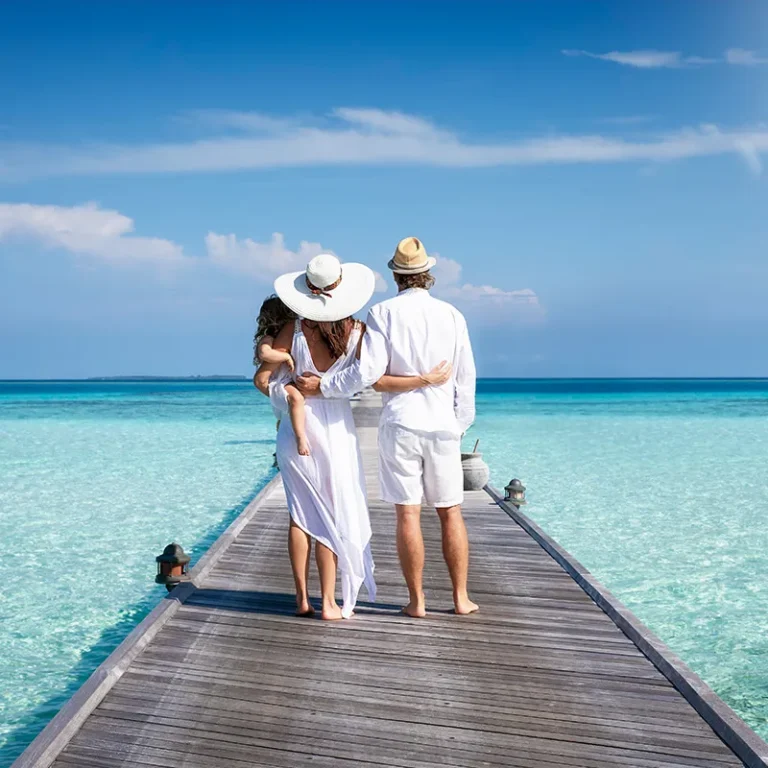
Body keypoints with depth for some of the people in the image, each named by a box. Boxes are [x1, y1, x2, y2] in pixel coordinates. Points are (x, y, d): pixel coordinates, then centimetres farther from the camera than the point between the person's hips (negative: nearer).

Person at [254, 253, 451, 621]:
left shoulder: (294, 330, -7)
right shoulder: (357, 332, -11)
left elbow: (262, 379, -6)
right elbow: (377, 380, -17)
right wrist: (426, 379, -11)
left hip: (295, 430, 2)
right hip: (335, 431, -1)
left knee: (301, 513, 11)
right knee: (334, 517, 7)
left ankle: (302, 598, 15)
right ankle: (329, 602, 8)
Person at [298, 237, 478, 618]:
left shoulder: (384, 313, -5)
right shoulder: (451, 315, 3)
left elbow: (368, 371, -14)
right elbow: (465, 377, 5)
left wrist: (322, 386, -2)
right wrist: (460, 426, 15)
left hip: (399, 424, -2)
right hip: (442, 425, 2)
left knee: (408, 514, 2)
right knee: (451, 513, 10)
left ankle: (417, 601, 7)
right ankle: (461, 598, 13)